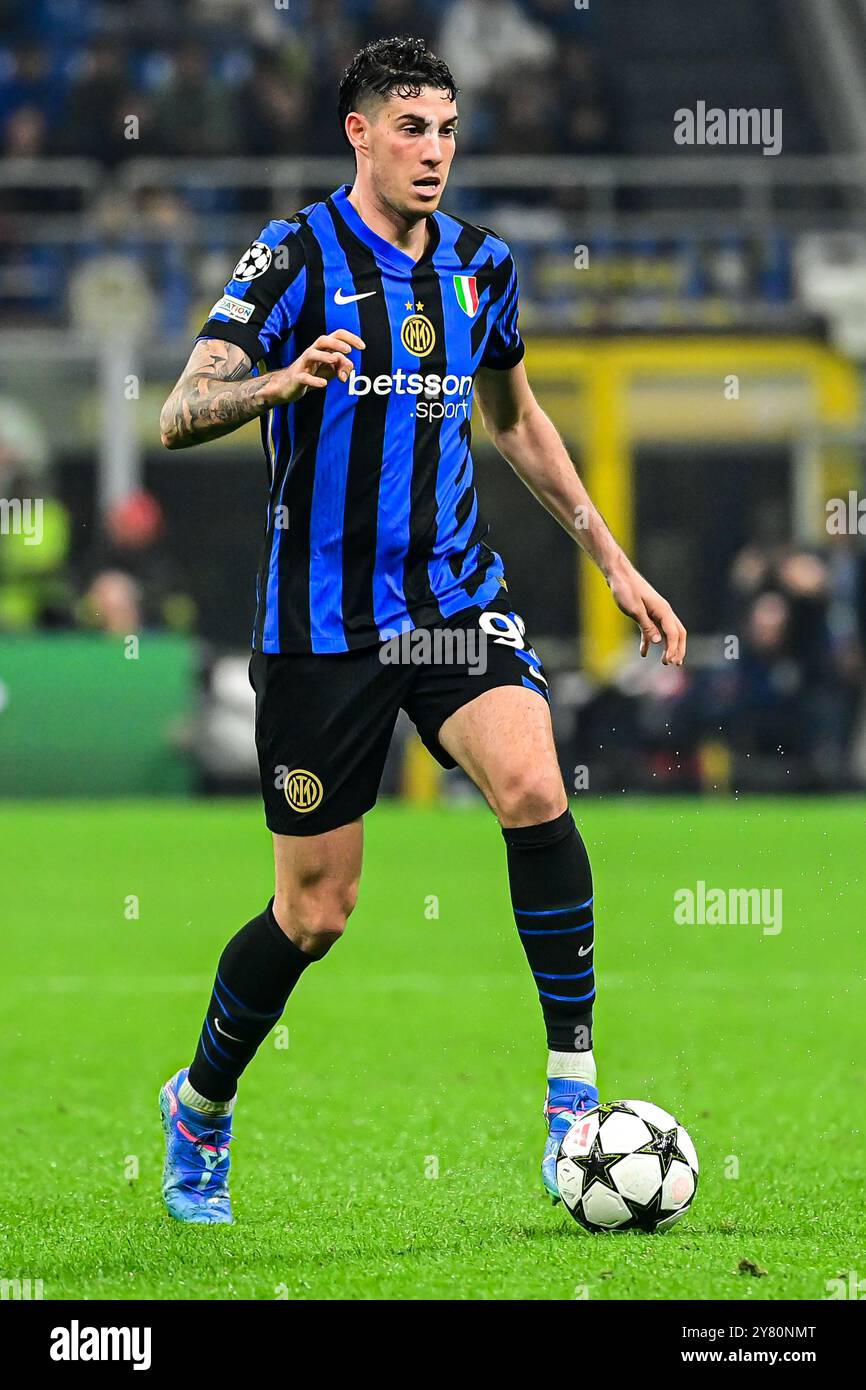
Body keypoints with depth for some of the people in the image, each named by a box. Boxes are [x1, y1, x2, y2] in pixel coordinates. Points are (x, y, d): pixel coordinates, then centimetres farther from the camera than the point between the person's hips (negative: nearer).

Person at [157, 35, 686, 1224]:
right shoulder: (296, 258, -8)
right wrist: (280, 381, -37)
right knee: (314, 913, 2)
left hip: (456, 601, 3)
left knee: (534, 785, -25)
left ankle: (574, 1093, -19)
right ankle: (200, 1109, 29)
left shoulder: (478, 265, 7)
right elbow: (179, 417, -16)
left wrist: (614, 560, 19)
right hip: (321, 623, -3)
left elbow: (517, 422, 24)